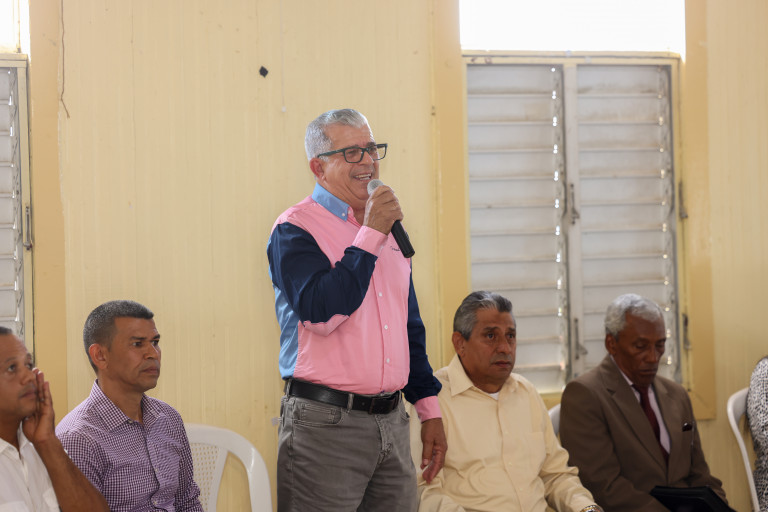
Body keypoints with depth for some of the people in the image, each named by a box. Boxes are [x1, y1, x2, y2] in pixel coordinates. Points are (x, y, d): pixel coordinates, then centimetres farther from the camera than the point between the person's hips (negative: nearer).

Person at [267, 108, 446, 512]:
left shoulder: (387, 229, 16)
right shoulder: (295, 229, -6)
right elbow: (321, 312, -21)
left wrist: (429, 408, 18)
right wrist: (370, 235, -16)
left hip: (392, 420, 7)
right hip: (326, 422, -6)